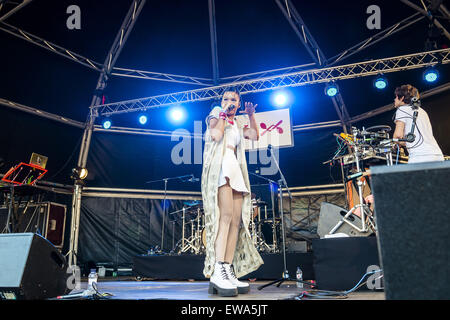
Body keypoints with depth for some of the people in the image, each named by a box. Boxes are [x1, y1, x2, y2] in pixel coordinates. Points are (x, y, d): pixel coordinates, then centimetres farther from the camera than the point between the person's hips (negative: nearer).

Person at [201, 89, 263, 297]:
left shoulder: (237, 124, 29)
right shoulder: (215, 115, 13)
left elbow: (254, 135, 19)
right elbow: (215, 135, -7)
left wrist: (251, 116, 13)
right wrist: (223, 115, 3)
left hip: (235, 169, 7)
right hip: (219, 165, -7)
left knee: (236, 221, -5)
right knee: (225, 214, -26)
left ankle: (229, 272, -7)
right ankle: (217, 272, -31)